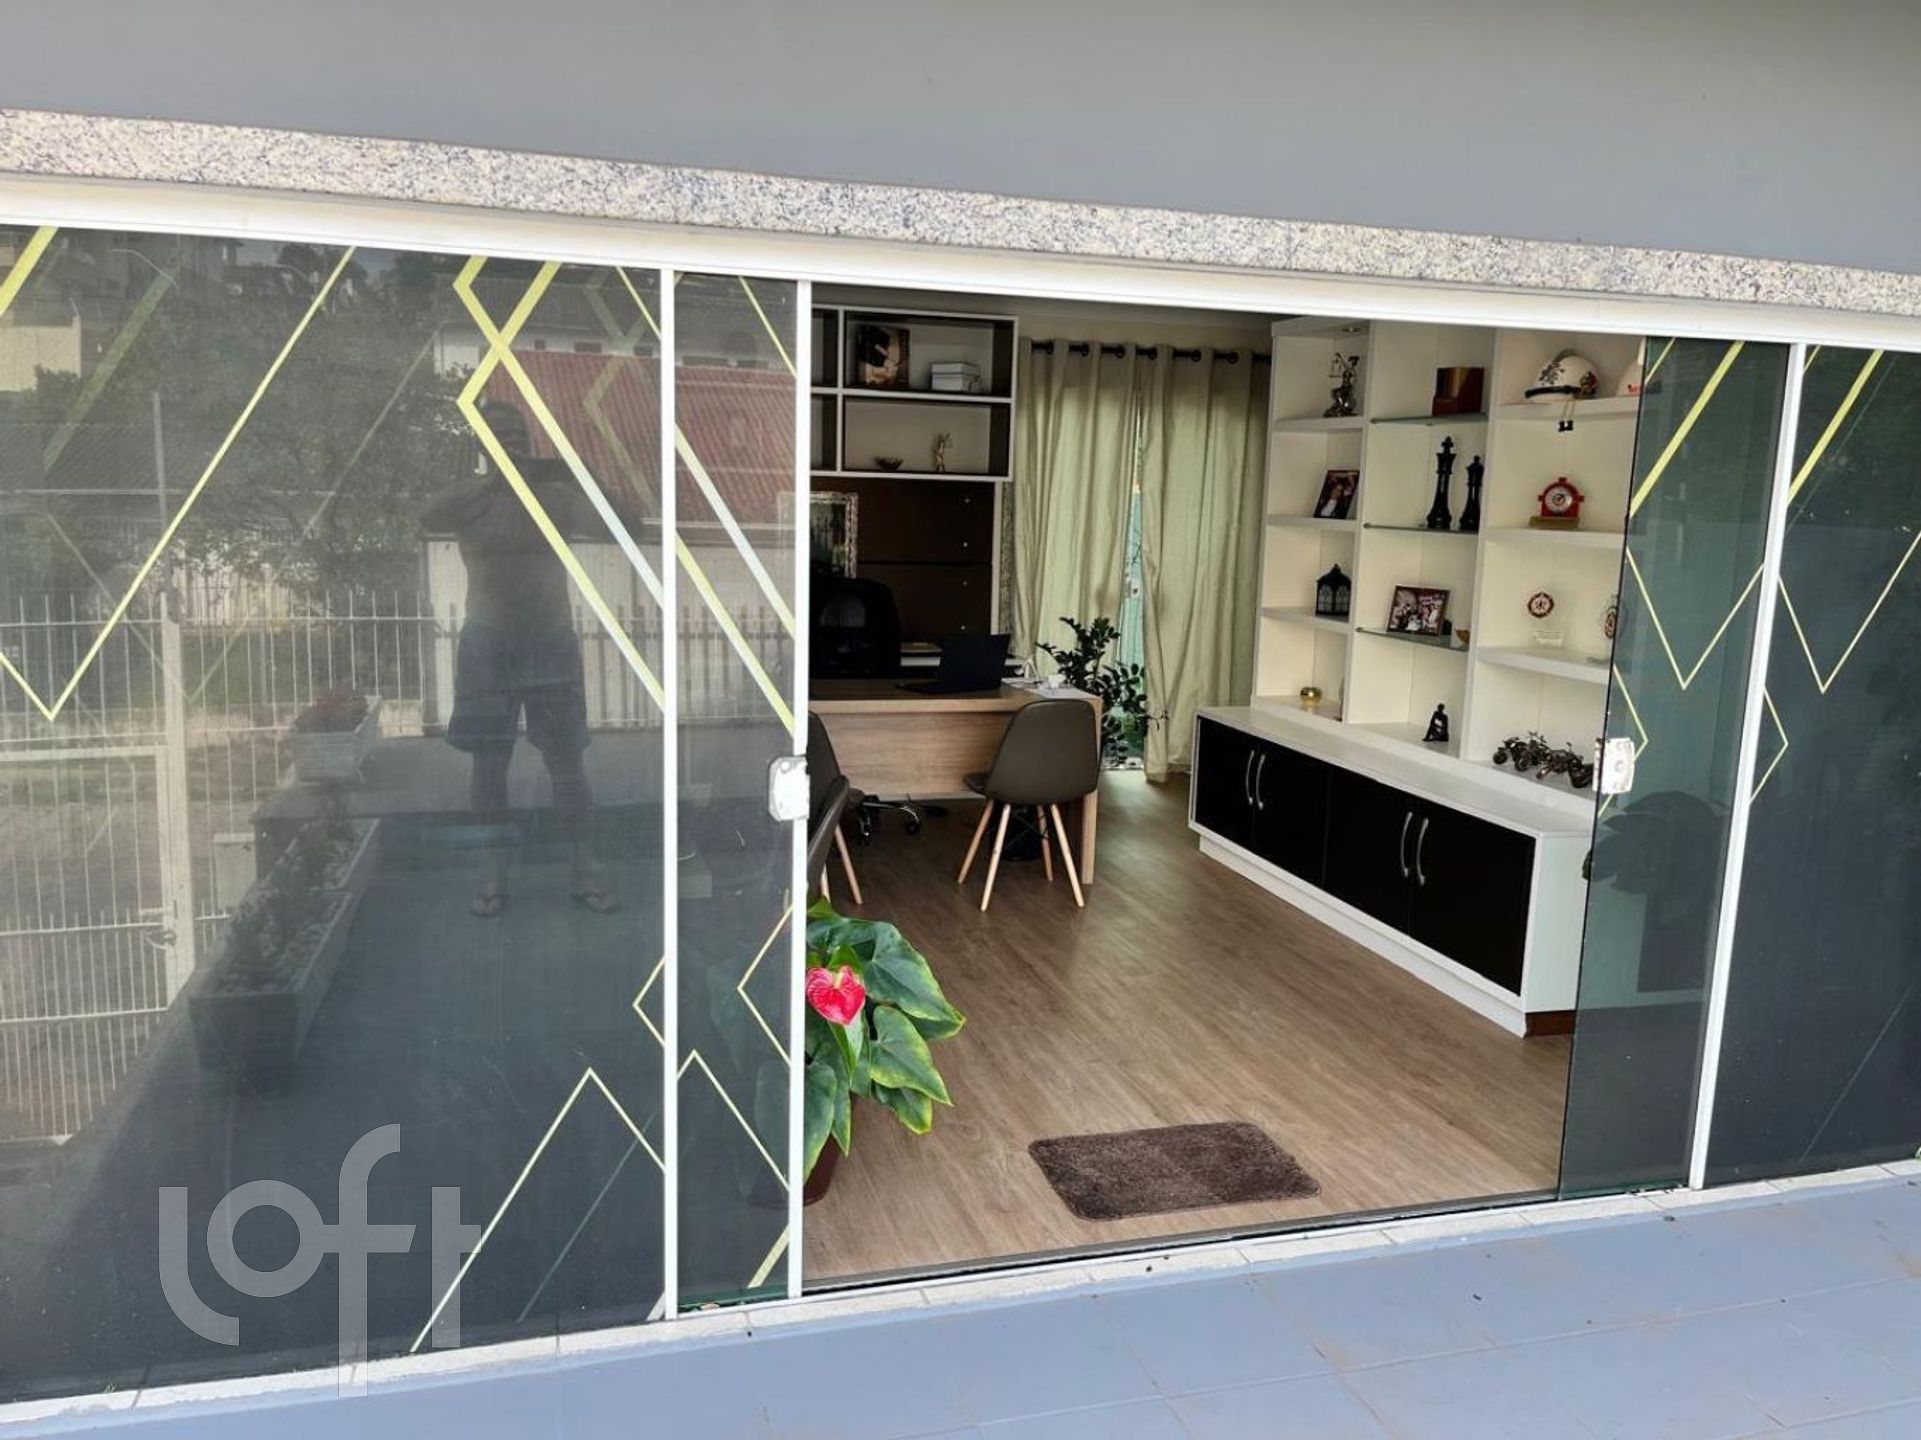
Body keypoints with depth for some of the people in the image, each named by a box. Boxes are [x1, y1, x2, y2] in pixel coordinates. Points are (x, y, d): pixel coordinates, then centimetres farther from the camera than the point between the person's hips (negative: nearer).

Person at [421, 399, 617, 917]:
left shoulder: (554, 496, 1)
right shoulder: (469, 497, -2)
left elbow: (589, 521, -10)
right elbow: (429, 519, -16)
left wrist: (565, 478, -24)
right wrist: (493, 479, -23)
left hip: (552, 642, 0)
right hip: (488, 646, 0)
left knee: (567, 759, 2)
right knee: (489, 761, 5)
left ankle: (584, 865, 11)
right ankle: (495, 870, 16)